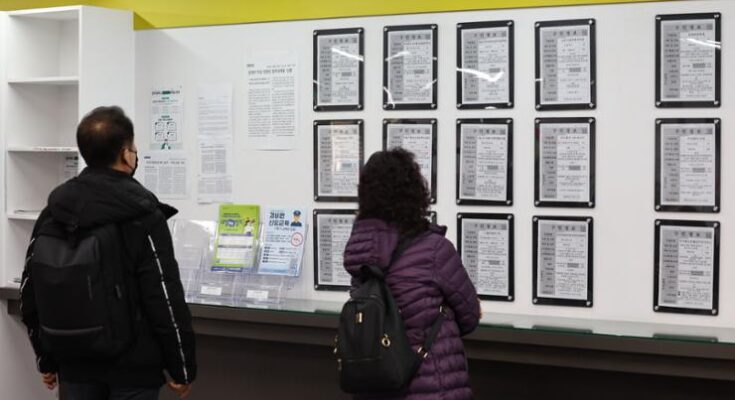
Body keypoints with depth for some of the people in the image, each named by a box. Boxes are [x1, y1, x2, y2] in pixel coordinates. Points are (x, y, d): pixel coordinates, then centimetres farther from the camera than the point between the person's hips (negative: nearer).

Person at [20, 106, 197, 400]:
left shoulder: (53, 213, 3)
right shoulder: (142, 217, -14)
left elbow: (31, 292, 8)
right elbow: (165, 299, -16)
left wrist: (46, 359, 17)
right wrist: (182, 367, -7)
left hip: (75, 365, 5)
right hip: (133, 366, -5)